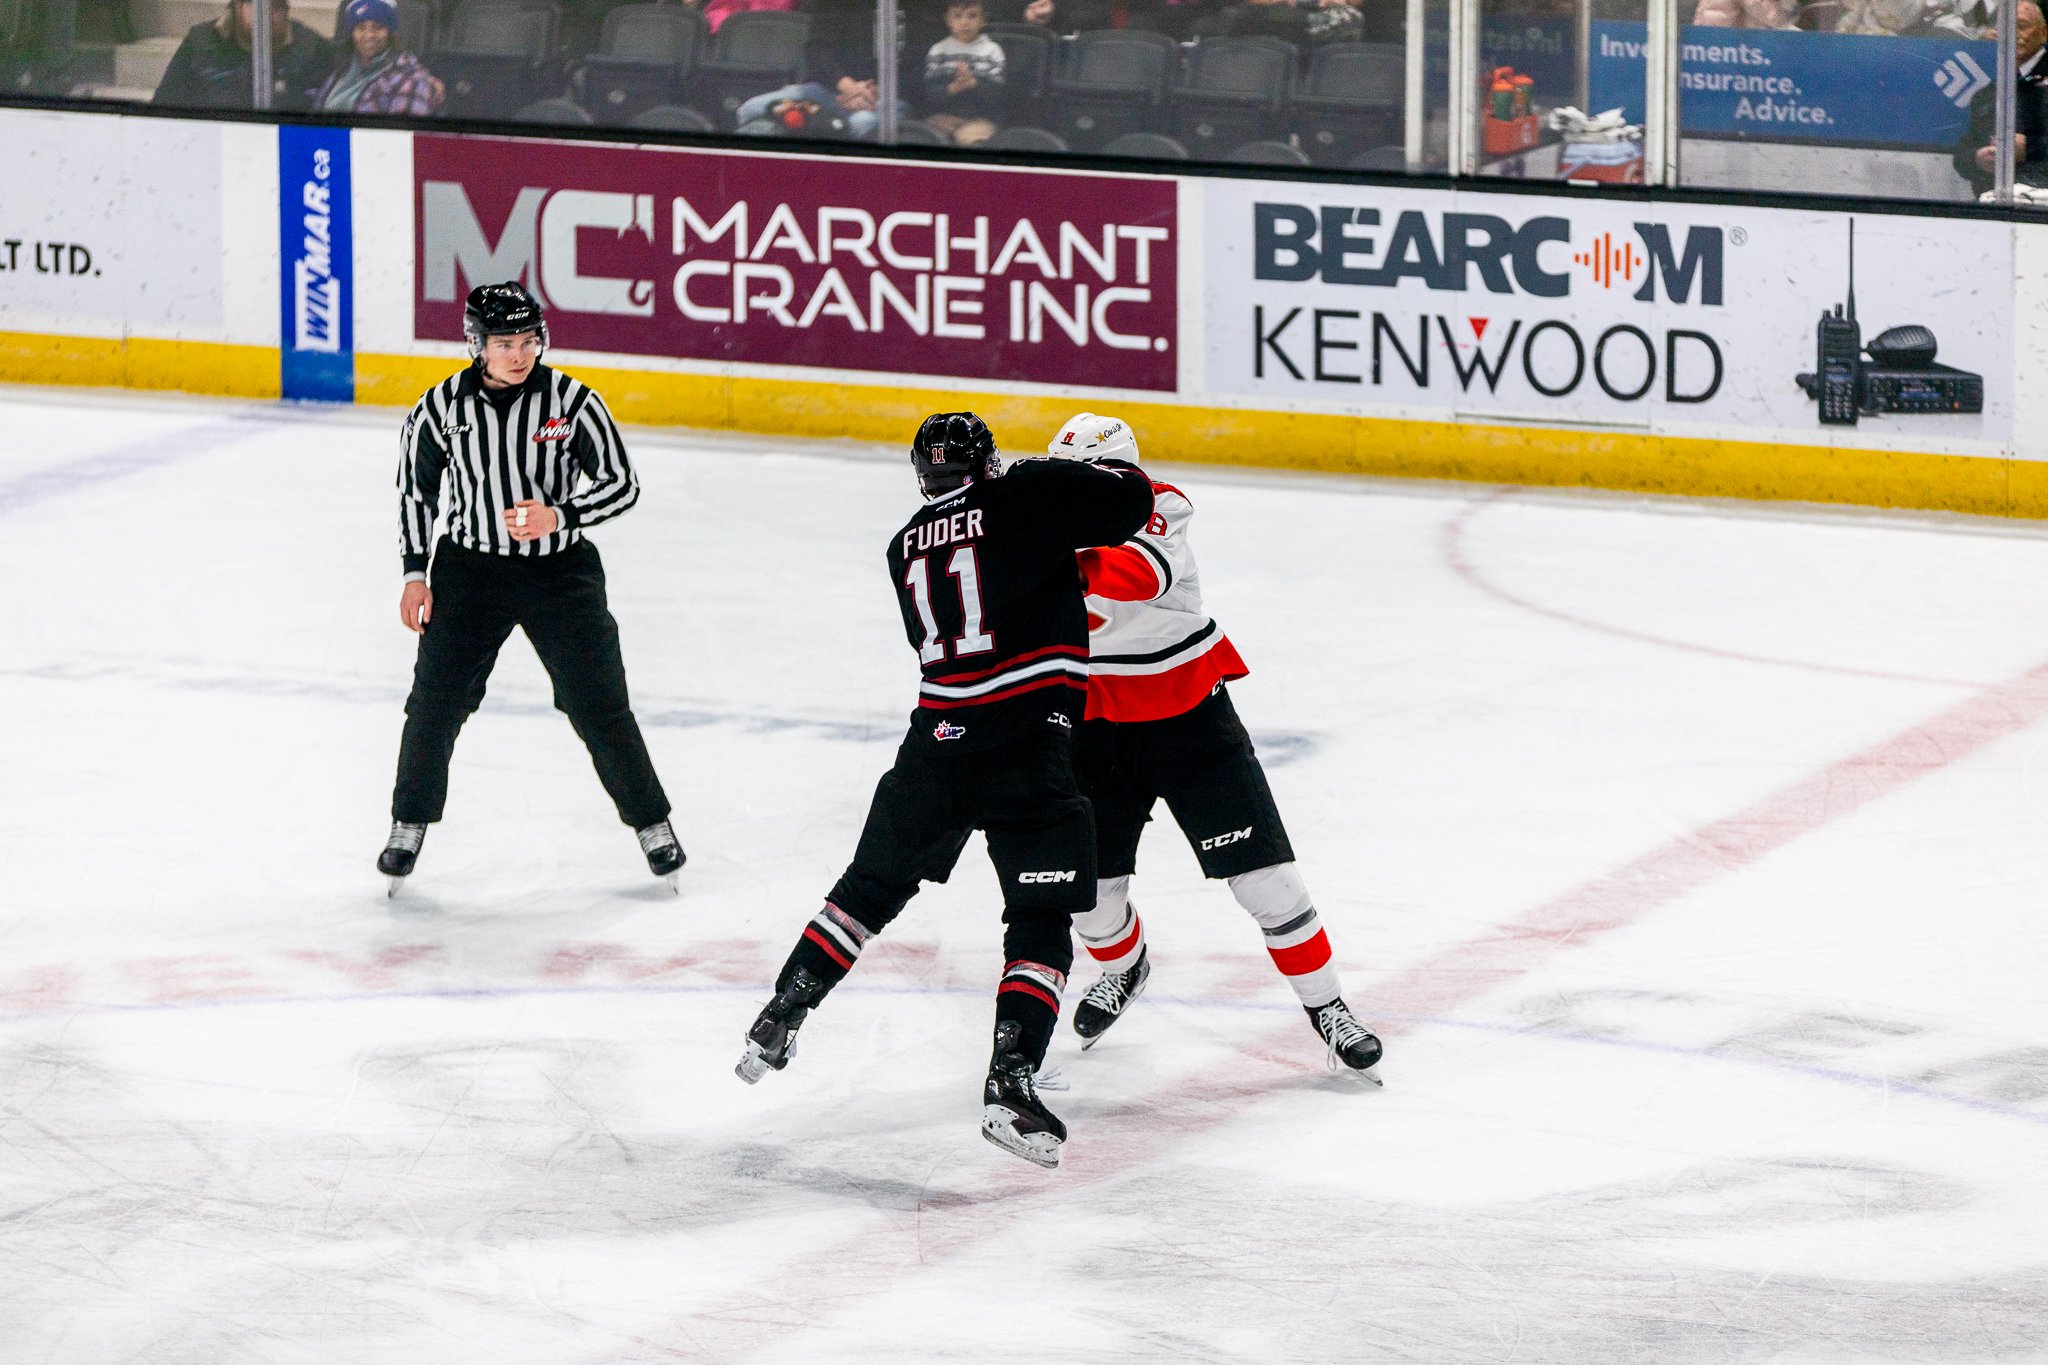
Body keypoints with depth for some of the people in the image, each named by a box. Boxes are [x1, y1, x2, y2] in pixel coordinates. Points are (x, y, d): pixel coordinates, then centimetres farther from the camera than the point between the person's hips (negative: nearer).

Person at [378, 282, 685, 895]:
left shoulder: (571, 401, -12)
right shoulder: (443, 406, -7)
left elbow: (621, 484, -9)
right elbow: (415, 488, 6)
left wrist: (559, 515, -25)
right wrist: (415, 573, 3)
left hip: (560, 569, -1)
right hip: (470, 568, 1)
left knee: (599, 706, -1)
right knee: (436, 701, -1)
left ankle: (652, 824, 15)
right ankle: (409, 828, 17)